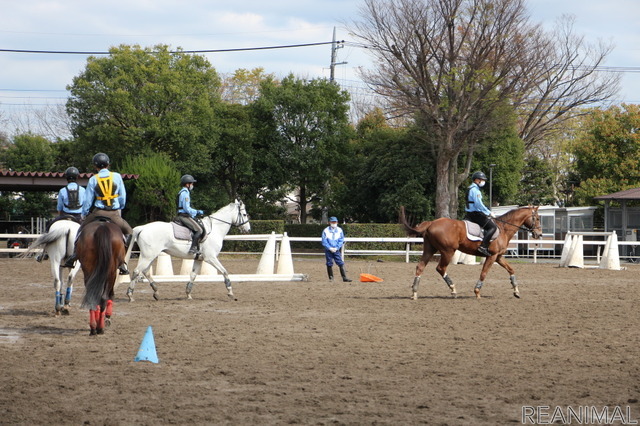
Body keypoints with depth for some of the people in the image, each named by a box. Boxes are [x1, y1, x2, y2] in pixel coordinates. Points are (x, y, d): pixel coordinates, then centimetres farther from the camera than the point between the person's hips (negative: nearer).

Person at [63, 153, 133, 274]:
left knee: (82, 229, 24)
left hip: (98, 213, 1)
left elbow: (88, 200, 2)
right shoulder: (117, 176, 1)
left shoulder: (93, 179, -1)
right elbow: (123, 198, 5)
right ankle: (122, 262, 4)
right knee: (128, 232, 16)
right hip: (114, 214, -1)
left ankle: (74, 255, 15)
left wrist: (84, 214, 17)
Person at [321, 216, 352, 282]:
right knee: (329, 264, 2)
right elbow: (324, 241, -3)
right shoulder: (326, 230, -3)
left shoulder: (339, 230, 3)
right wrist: (330, 248, -12)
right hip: (328, 250, -1)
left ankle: (344, 278, -6)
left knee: (341, 263, -5)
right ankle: (331, 277, 14)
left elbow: (341, 240, 4)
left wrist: (336, 248, -8)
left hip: (336, 250, 1)